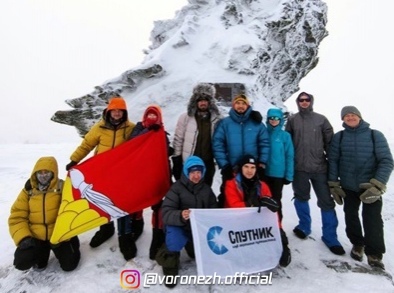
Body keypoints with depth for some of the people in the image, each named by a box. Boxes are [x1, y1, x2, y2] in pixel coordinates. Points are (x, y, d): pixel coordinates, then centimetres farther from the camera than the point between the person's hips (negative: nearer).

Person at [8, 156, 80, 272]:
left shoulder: (63, 188, -8)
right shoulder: (28, 191, 1)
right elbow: (17, 217, 0)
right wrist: (23, 238, -15)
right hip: (35, 237, 3)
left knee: (69, 264, -12)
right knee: (22, 262, -20)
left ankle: (72, 244, 21)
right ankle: (42, 253, 15)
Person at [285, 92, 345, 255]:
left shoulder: (321, 119, 5)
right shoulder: (292, 120, 5)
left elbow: (330, 142, 7)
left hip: (320, 167, 0)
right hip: (299, 168, 0)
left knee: (326, 202, 2)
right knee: (301, 198, 13)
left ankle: (330, 237, 15)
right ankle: (304, 226, 34)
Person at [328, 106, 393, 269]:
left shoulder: (375, 135, -4)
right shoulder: (339, 137, 1)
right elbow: (333, 160, 2)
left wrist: (377, 185, -19)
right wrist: (333, 184, -3)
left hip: (371, 186, -2)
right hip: (348, 187, 3)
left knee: (373, 219, -7)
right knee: (351, 216, 14)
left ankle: (374, 254, 8)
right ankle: (357, 244, 35)